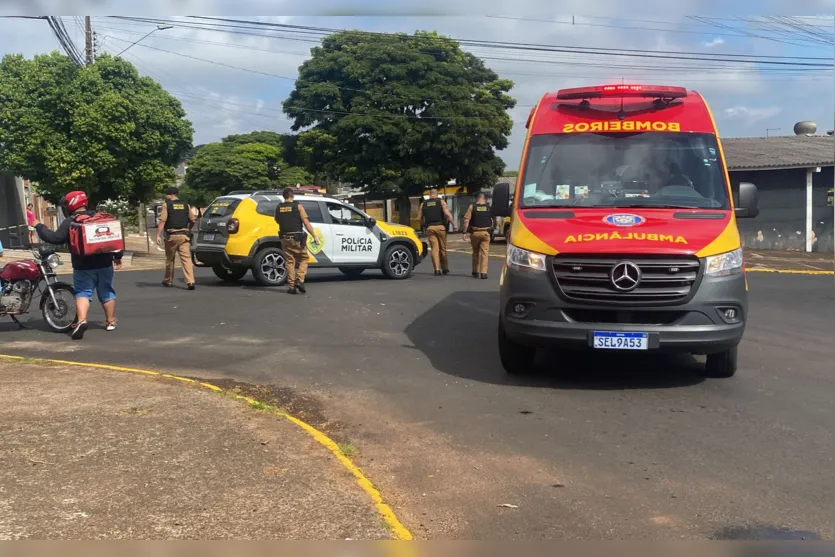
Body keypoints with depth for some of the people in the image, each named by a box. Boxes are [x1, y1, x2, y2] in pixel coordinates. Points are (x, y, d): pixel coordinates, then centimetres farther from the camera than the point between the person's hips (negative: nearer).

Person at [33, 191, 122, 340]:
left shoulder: (70, 222, -7)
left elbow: (56, 238, -12)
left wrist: (38, 226, 0)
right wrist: (118, 256, 19)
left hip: (83, 266, -3)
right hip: (104, 264, 4)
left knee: (83, 293, 0)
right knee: (107, 292, 13)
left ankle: (81, 320, -20)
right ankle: (111, 322, 19)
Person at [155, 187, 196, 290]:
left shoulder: (166, 205, -1)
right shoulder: (186, 205, 10)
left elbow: (162, 221, -10)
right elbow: (192, 220, 14)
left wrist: (158, 235, -12)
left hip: (171, 236, -2)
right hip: (184, 235, 2)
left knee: (169, 259, 13)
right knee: (186, 258, -6)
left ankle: (168, 281, 27)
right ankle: (190, 281, -19)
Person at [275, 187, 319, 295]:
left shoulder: (278, 208, 5)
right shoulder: (298, 207, -6)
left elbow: (277, 221, 19)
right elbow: (306, 223, -10)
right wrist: (314, 236, -10)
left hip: (285, 238, 3)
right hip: (297, 238, -3)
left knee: (290, 262, 9)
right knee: (303, 259, 11)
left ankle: (291, 286, 6)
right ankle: (299, 280, -6)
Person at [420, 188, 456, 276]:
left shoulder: (423, 204, 11)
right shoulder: (441, 202, 4)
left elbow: (421, 218, 11)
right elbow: (447, 214, -8)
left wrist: (425, 226, 25)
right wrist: (453, 224, -4)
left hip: (429, 228, 1)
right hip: (440, 227, -1)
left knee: (434, 248, 2)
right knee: (442, 248, 8)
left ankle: (437, 269, -6)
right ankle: (445, 268, 16)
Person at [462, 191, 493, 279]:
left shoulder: (472, 207, -2)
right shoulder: (489, 207, 1)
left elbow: (466, 221, -8)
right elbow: (492, 220, 5)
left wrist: (465, 232, -5)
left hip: (475, 232, 0)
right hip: (485, 232, 0)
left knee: (475, 252, 14)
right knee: (484, 252, 1)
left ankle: (475, 272, 19)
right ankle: (483, 272, -7)